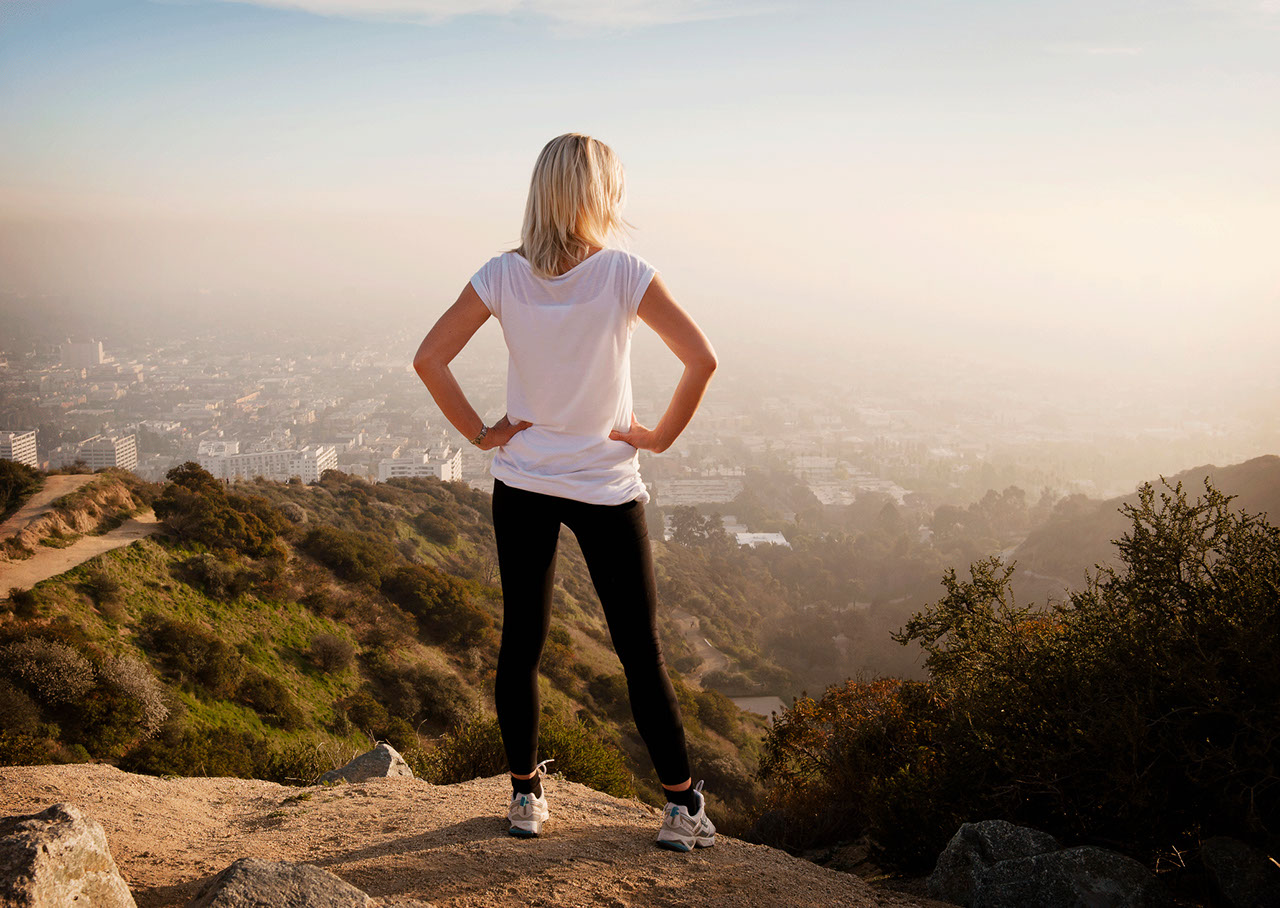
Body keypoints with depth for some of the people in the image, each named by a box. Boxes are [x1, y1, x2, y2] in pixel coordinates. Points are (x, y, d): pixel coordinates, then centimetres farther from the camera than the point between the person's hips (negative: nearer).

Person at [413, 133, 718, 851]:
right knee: (641, 652, 6)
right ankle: (685, 808, 15)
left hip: (523, 483, 3)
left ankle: (527, 797, 24)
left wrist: (481, 433, 1)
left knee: (522, 643, 13)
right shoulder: (623, 273, -12)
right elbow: (702, 359, -19)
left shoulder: (504, 276, -5)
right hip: (608, 487, -2)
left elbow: (429, 358, -6)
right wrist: (662, 436, -7)